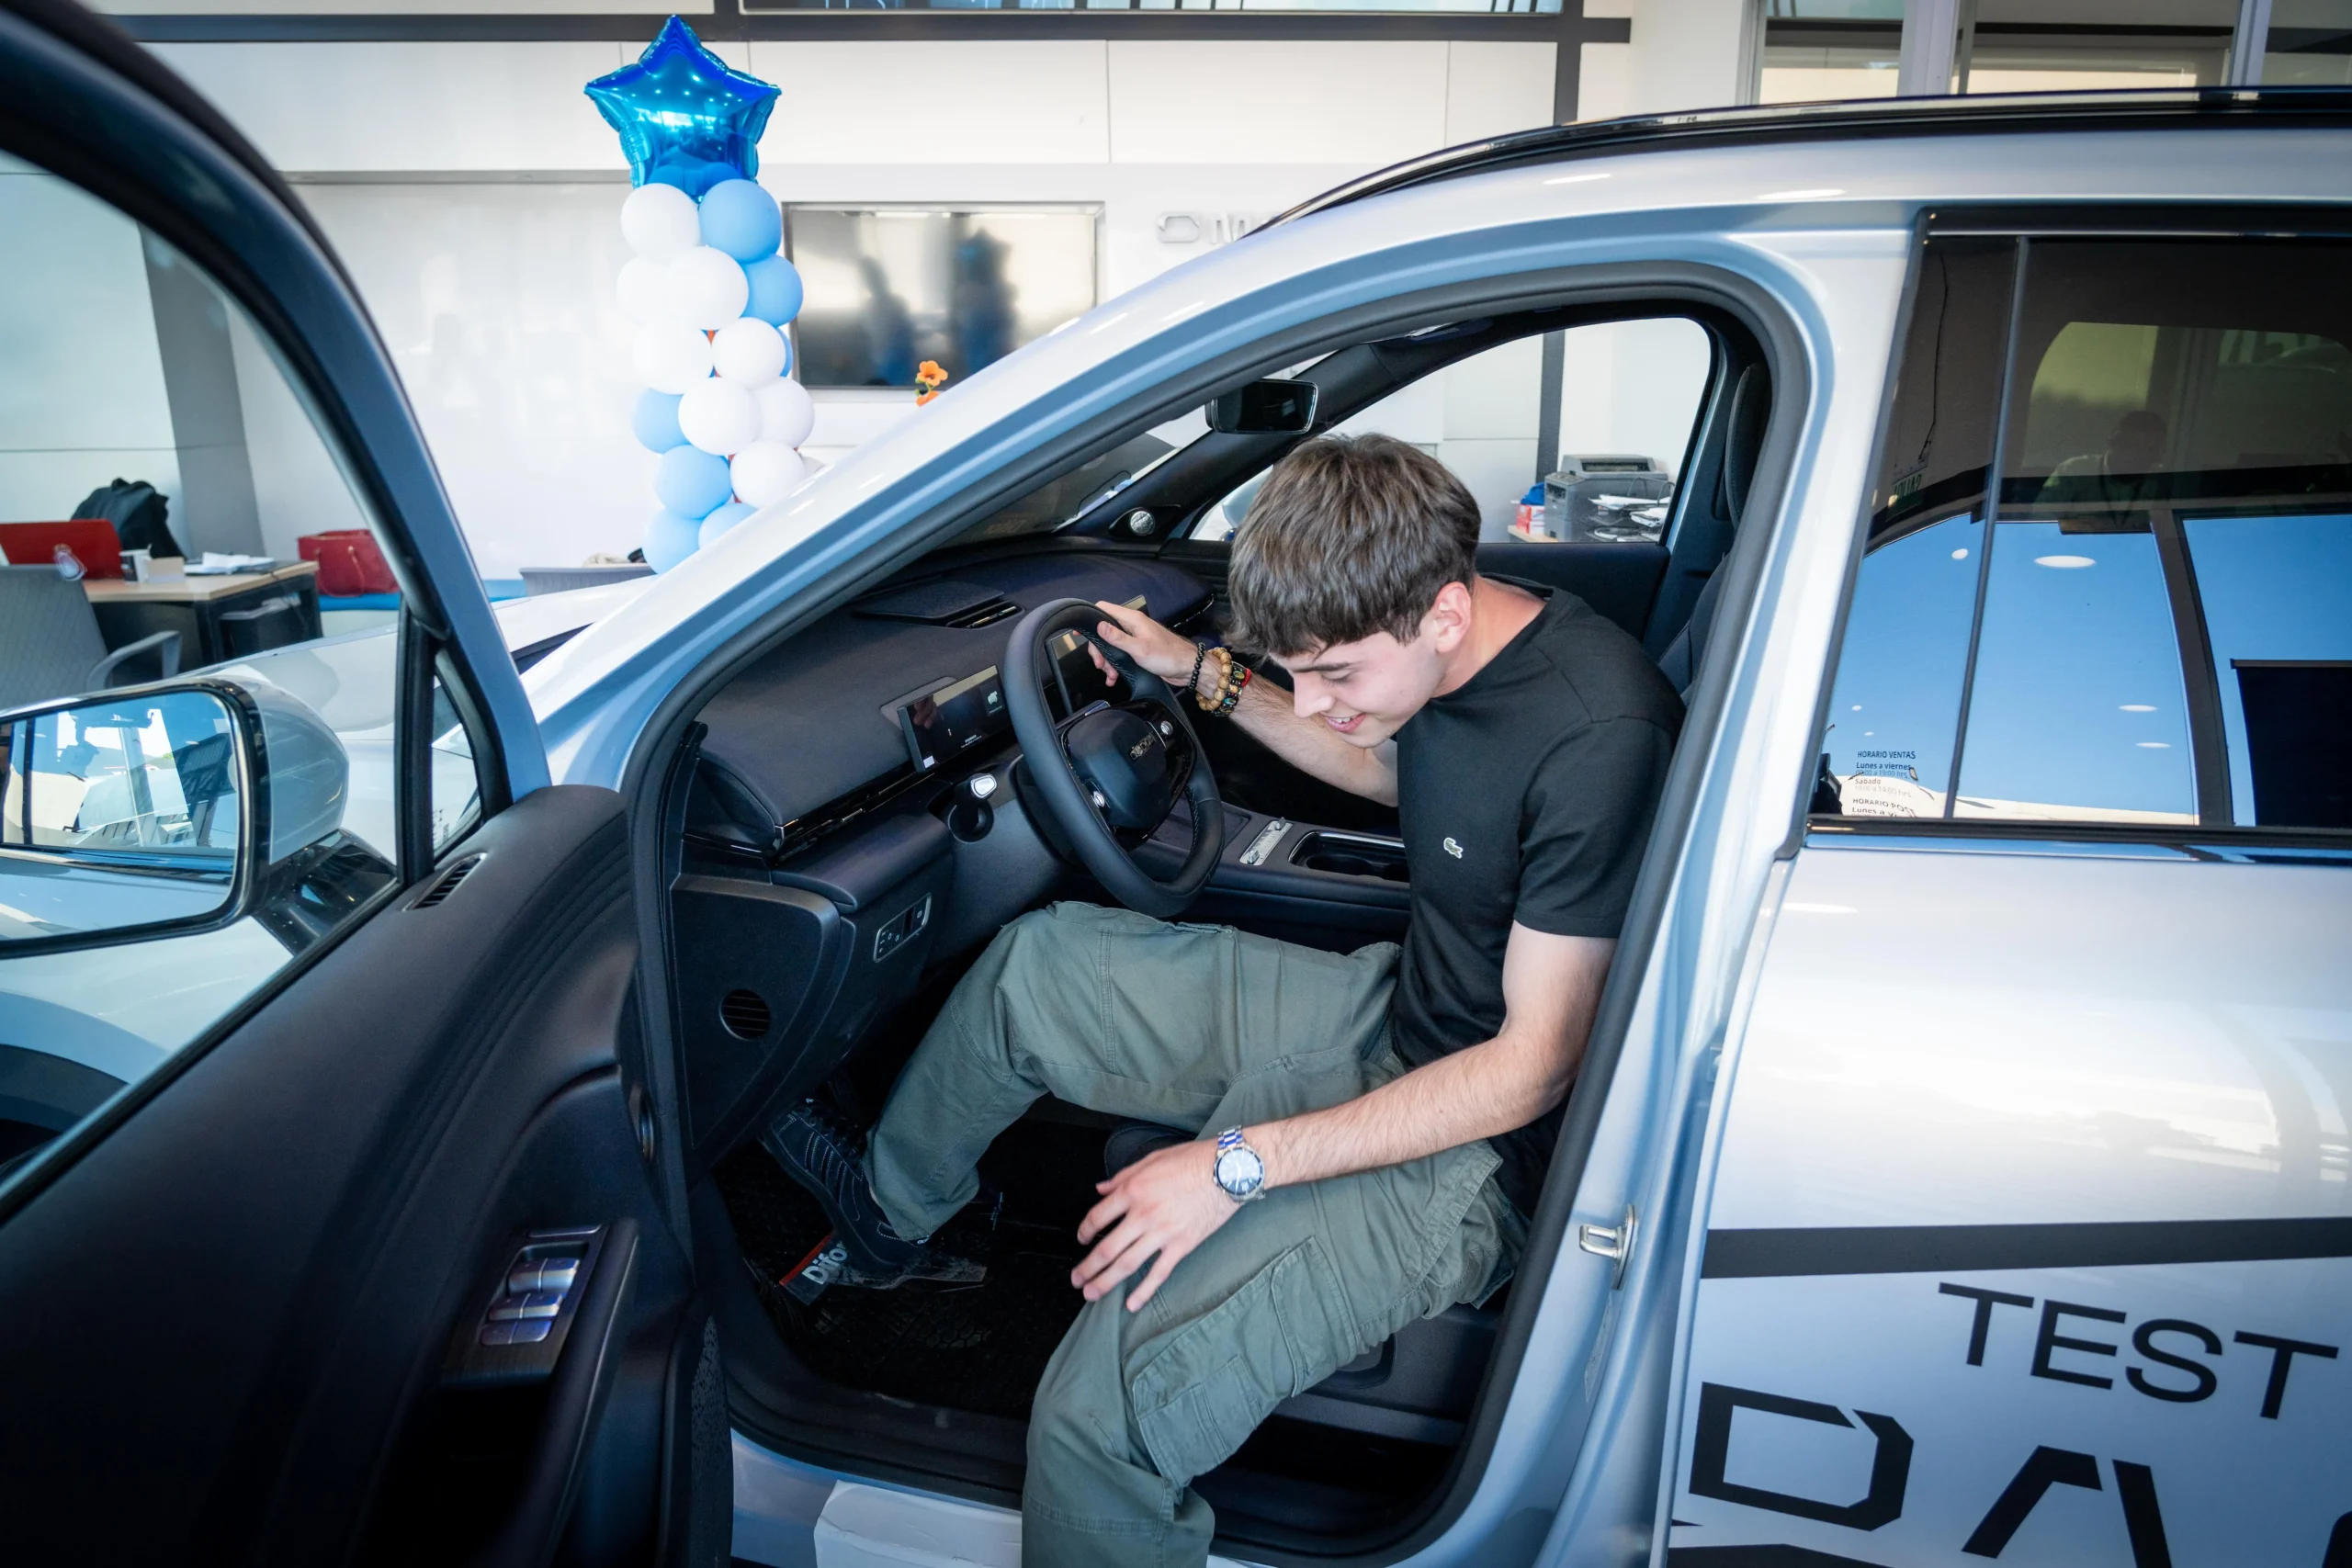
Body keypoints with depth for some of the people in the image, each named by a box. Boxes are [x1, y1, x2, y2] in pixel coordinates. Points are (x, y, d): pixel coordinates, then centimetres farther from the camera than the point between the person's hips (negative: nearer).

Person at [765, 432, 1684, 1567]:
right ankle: (890, 1206, 33)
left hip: (1473, 1148, -8)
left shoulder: (1598, 737, -29)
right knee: (1037, 963, 9)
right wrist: (1203, 675, 14)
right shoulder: (1437, 651, -4)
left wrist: (1243, 1163, -24)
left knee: (1103, 1410, -27)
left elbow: (1532, 1068, -25)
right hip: (1392, 1012, 9)